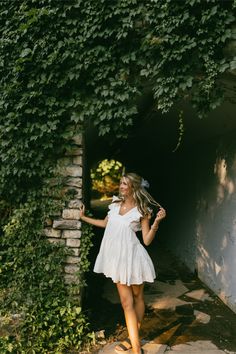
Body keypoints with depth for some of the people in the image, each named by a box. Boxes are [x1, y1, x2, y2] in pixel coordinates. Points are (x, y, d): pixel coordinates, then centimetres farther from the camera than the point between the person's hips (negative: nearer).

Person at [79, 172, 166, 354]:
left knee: (137, 298, 10)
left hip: (131, 256, -4)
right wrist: (83, 217, 26)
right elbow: (106, 223, 24)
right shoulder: (116, 204, 8)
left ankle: (134, 339, 20)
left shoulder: (142, 210, -6)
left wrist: (157, 222, -22)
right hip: (117, 256, 4)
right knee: (127, 302, 8)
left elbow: (147, 240, -8)